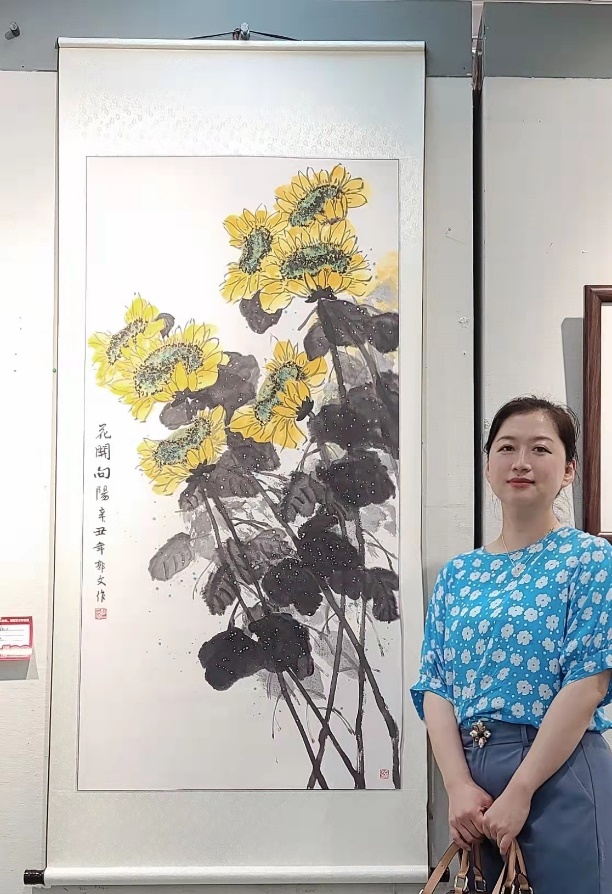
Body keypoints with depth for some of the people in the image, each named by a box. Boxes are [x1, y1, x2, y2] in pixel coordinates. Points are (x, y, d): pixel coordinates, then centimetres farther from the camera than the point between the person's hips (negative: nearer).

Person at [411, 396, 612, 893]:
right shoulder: (458, 575, 11)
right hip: (472, 774, 5)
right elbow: (434, 687, 5)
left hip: (560, 773, -4)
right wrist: (459, 786, -10)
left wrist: (519, 793, -15)